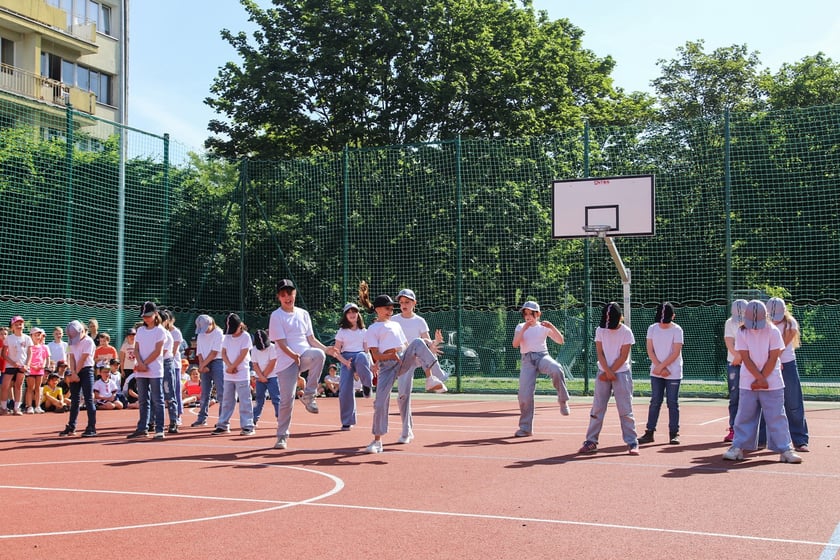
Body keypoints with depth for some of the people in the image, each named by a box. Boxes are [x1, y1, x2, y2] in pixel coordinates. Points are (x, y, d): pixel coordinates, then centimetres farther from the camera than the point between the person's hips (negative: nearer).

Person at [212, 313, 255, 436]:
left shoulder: (245, 337, -7)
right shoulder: (227, 337, 10)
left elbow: (243, 355, -12)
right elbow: (223, 353, 7)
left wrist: (232, 367, -10)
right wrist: (229, 366, -9)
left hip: (242, 374, -6)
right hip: (228, 375, 6)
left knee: (245, 401, -6)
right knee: (227, 401, 11)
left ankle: (247, 426, -4)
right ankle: (223, 425, 17)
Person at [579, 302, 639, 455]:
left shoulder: (626, 332, -8)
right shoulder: (600, 330, 1)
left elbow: (623, 356, -10)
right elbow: (600, 353, -2)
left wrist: (609, 372, -10)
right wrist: (607, 371, -13)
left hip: (622, 373, -3)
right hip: (603, 372, 3)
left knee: (625, 409, -4)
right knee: (597, 408, 2)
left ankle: (632, 443, 0)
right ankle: (591, 442, 6)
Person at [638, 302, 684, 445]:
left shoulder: (677, 330, -7)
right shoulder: (652, 328, 2)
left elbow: (676, 353, -12)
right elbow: (650, 351, 0)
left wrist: (661, 366, -14)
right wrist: (661, 368, -9)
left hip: (673, 373, -3)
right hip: (656, 373, 3)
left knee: (673, 403, 1)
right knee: (655, 402, 4)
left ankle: (674, 433, 7)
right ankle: (649, 432, 7)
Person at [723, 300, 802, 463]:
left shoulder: (773, 331, -4)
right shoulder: (742, 332, -1)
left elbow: (773, 359, -7)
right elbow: (746, 358, -7)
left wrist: (760, 379, -10)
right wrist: (760, 378, -15)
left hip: (772, 383, -1)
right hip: (748, 383, 1)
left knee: (777, 416, 1)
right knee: (745, 416, 4)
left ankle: (785, 450, 4)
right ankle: (738, 448, 9)